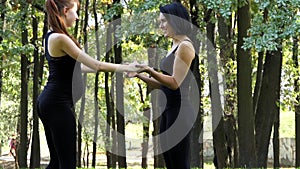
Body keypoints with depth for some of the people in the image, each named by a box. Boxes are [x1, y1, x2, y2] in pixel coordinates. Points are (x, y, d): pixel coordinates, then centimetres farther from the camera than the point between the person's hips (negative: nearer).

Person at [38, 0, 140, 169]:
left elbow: (73, 66, 21)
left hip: (49, 102, 10)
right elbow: (95, 65, -16)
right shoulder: (60, 39, -18)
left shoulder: (52, 36, 12)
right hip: (58, 104, -10)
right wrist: (126, 68, -4)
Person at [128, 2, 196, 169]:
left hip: (179, 111, -10)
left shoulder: (185, 46, -12)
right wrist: (139, 74, 10)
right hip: (169, 110, 10)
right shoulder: (175, 46, 16)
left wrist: (151, 71, -27)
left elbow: (175, 83, -18)